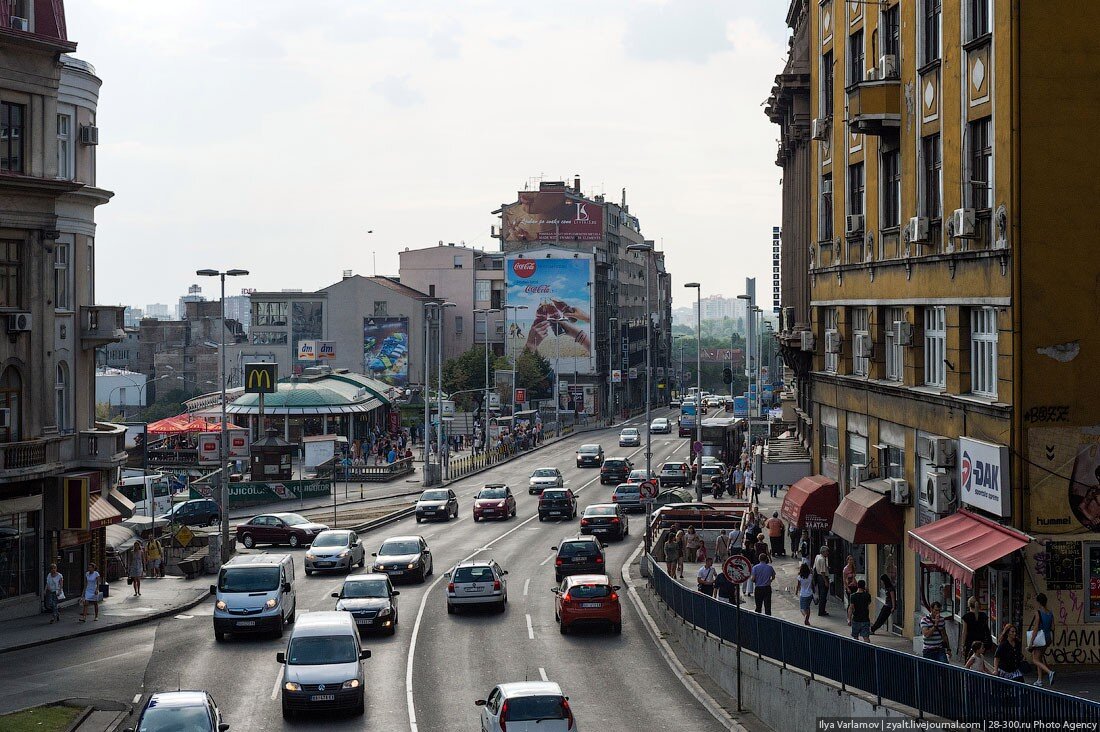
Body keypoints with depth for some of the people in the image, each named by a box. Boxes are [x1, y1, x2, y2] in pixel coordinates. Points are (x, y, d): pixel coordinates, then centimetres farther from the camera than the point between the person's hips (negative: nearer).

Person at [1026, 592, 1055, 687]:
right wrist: (1050, 640, 19)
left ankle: (1049, 672, -24)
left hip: (1039, 639, -7)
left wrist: (1031, 642, -14)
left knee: (1035, 660, -2)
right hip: (1047, 638, 7)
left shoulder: (1038, 613, -15)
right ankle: (1039, 680, 19)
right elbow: (1052, 628, 9)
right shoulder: (1050, 614, 6)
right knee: (1039, 658, 19)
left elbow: (1036, 629, -17)